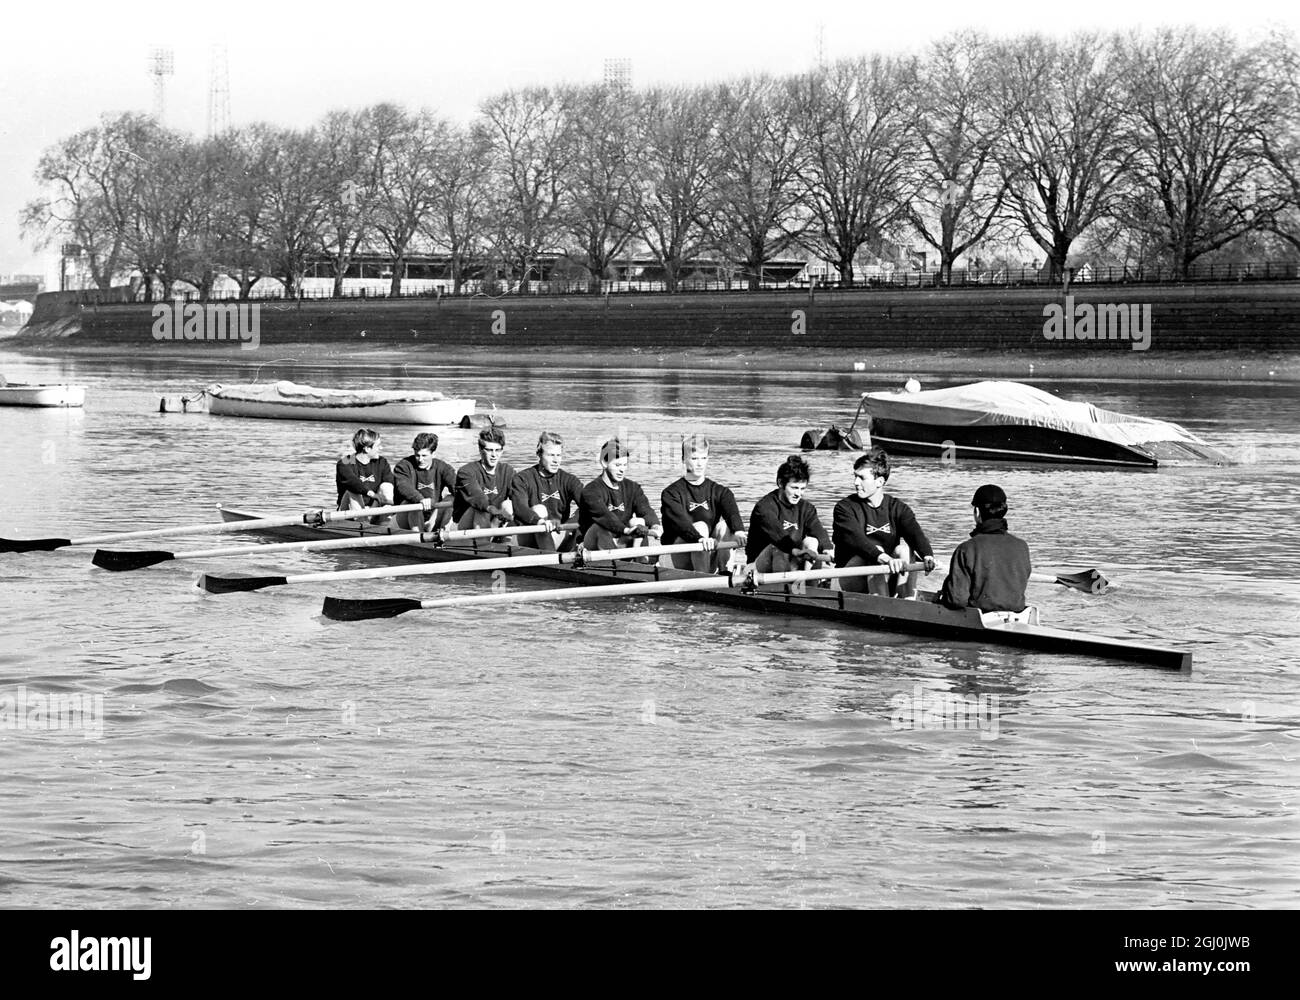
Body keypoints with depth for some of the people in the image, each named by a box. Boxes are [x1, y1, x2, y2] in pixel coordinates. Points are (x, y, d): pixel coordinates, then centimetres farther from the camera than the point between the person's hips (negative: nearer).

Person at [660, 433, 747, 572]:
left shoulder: (719, 491, 6)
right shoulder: (671, 493, -4)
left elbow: (732, 512, -14)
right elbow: (679, 520, -23)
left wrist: (739, 531, -37)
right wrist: (700, 538, -42)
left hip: (710, 558, 3)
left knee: (723, 525, -19)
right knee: (700, 526, -28)